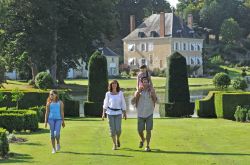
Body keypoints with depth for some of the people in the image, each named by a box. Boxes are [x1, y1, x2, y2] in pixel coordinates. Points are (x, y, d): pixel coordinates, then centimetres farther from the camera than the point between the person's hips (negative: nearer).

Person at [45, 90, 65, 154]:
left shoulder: (60, 102, 6)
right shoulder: (49, 103, 8)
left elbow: (62, 112, 6)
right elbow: (47, 113, 8)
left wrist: (63, 121, 3)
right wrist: (46, 122, 2)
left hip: (58, 119, -1)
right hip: (51, 119, 2)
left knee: (56, 133, -16)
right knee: (52, 134, 1)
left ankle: (58, 143, 13)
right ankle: (53, 148, 10)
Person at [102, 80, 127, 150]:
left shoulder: (120, 93, 4)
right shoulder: (108, 94, 3)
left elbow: (123, 104, 8)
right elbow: (105, 104, 7)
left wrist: (124, 113, 8)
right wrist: (103, 113, 3)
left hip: (118, 113, 0)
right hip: (110, 113, 0)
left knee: (118, 129, -7)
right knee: (112, 129, -2)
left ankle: (118, 139, 25)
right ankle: (114, 144, 11)